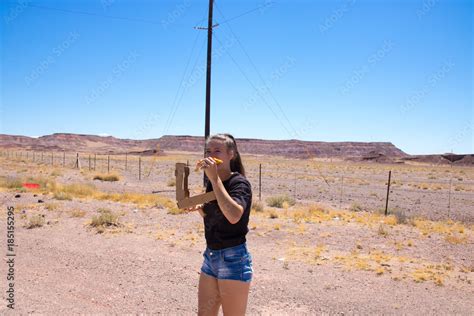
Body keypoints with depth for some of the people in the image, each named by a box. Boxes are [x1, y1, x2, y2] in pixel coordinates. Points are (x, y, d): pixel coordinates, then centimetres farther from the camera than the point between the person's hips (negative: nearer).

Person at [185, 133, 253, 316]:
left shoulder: (239, 183, -15)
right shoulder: (212, 183, 7)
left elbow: (234, 216, -35)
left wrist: (215, 178, -32)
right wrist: (198, 207, 1)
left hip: (233, 259, -7)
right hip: (210, 256, 8)